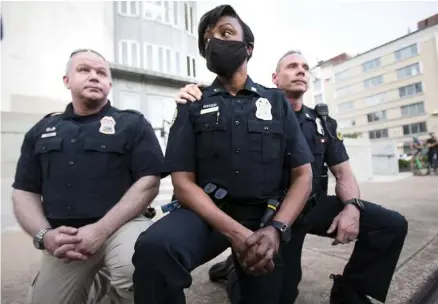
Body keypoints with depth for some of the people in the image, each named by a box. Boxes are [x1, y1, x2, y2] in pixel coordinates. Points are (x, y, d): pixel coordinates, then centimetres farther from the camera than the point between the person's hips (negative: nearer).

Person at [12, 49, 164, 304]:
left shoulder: (133, 124, 1)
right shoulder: (42, 131, 14)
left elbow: (148, 183, -7)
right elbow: (24, 191, 13)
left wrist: (101, 230, -15)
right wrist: (44, 235, -6)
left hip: (121, 225, -4)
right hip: (62, 241, 5)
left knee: (137, 274, -31)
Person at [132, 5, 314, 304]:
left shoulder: (277, 102, 6)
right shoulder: (193, 106, 3)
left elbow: (303, 175, 2)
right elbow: (183, 182, -5)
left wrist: (276, 229, -16)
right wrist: (234, 231, -19)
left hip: (264, 217, 3)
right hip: (206, 212, -2)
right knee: (154, 246, -30)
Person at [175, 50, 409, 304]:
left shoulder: (324, 124, 8)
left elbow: (343, 173, 8)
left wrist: (352, 207, -13)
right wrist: (189, 106, -30)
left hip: (315, 205, 5)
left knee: (393, 224, -7)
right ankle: (236, 269, 27)